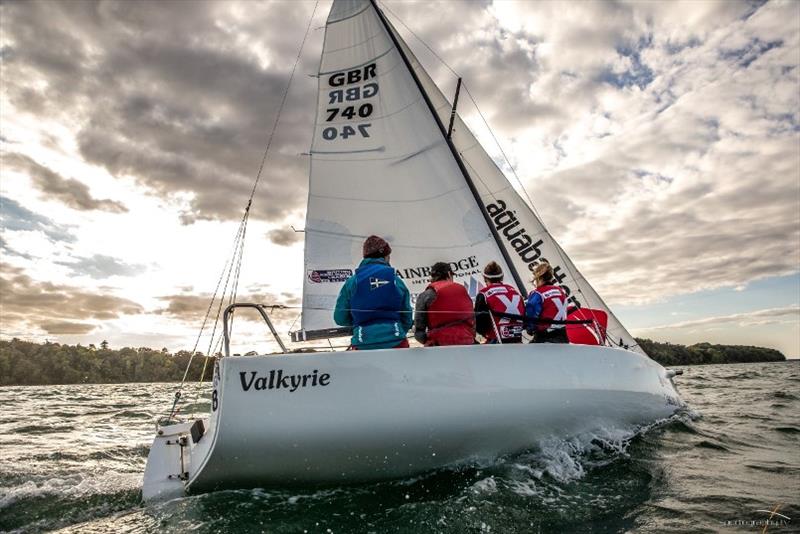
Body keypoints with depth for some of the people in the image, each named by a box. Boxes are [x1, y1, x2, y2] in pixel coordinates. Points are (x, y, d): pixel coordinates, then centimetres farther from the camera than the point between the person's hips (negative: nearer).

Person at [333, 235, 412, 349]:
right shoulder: (396, 280, 2)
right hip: (395, 342, 1)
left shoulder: (352, 281, -1)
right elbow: (407, 318, 8)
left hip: (364, 345, 0)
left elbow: (340, 318, 3)